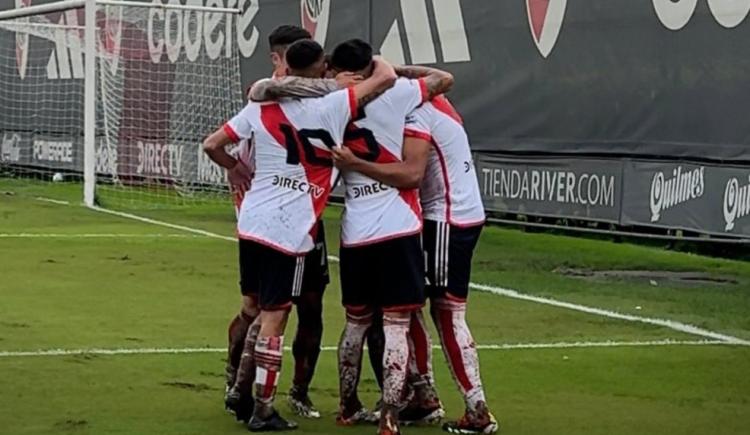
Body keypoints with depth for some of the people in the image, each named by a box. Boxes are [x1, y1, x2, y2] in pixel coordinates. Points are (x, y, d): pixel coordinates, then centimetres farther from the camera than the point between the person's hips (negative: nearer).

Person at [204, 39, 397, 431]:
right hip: (290, 230, -5)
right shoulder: (332, 106, -11)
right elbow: (387, 78, -11)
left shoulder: (261, 107, 3)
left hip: (252, 221, 5)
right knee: (274, 317, -1)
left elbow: (212, 145, 7)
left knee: (254, 308, 18)